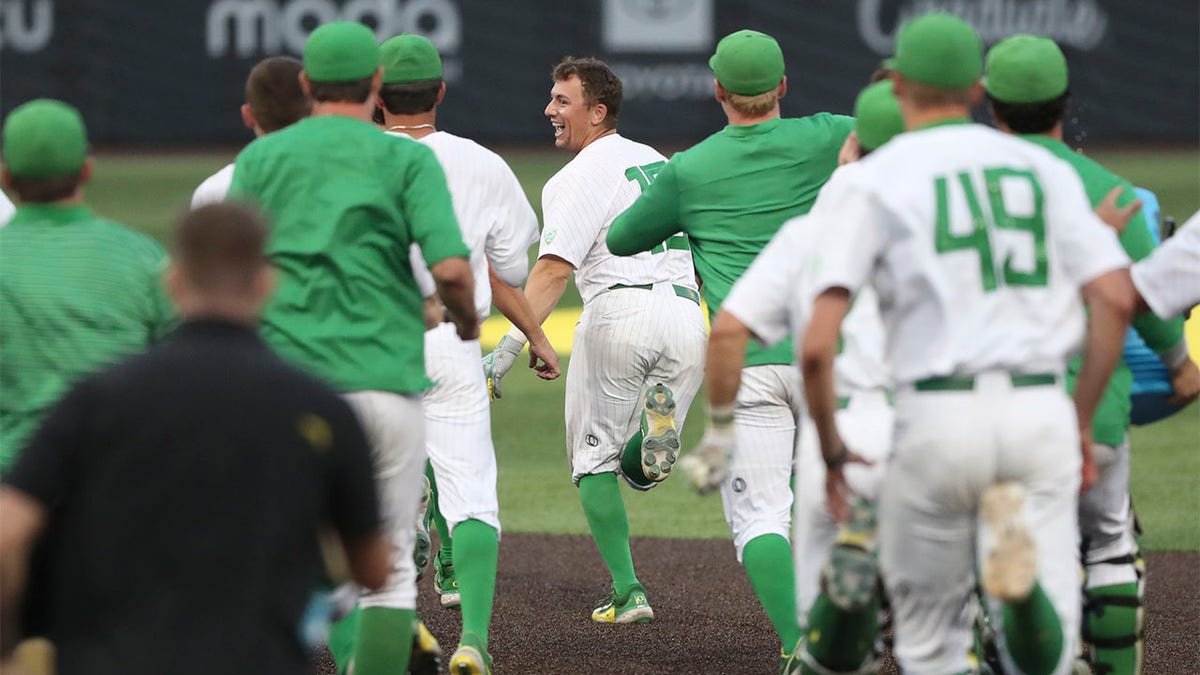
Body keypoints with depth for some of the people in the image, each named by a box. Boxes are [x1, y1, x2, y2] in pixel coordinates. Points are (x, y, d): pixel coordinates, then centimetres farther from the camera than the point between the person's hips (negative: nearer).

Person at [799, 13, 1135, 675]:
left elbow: (817, 344, -8)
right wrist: (1082, 421, 13)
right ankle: (1022, 580, -36)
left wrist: (829, 449, 7)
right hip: (1041, 413, 2)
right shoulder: (1044, 168, 13)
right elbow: (1116, 298, 3)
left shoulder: (866, 183, 2)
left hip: (937, 420, -2)